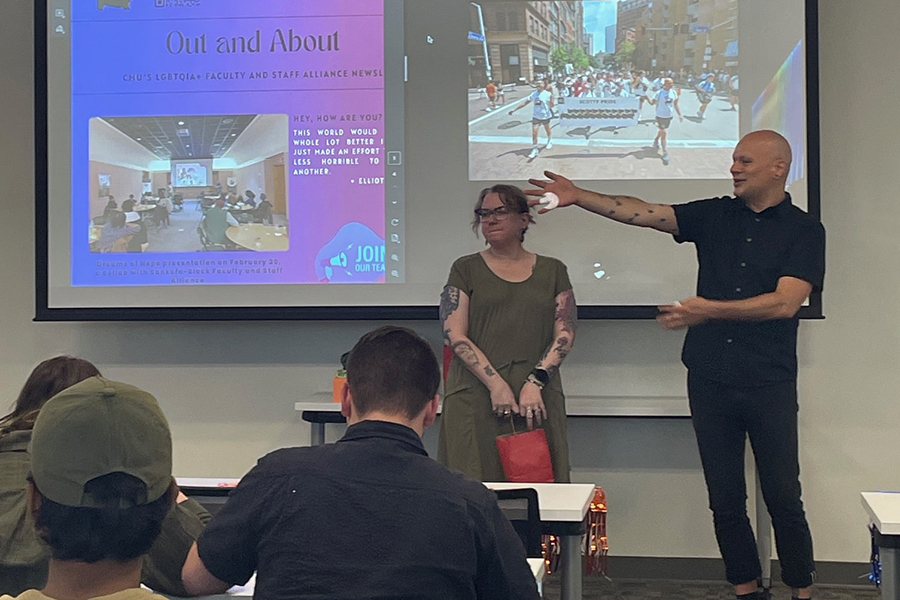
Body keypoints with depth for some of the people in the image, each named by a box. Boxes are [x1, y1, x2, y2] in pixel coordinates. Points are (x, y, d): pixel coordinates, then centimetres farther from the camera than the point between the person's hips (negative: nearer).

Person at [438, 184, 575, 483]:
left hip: (537, 401, 1)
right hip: (475, 397, -1)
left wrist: (536, 382, -9)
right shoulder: (466, 269, 9)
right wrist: (495, 384, -11)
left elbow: (565, 334, 6)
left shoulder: (552, 271, 13)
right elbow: (455, 335, 0)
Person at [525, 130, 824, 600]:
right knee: (725, 497, 9)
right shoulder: (715, 216, 8)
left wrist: (710, 309, -23)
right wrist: (578, 197, -13)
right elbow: (644, 213, -2)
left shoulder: (804, 231, -2)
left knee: (783, 497, 1)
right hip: (710, 381, 3)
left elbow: (785, 302, -15)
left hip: (769, 385, -3)